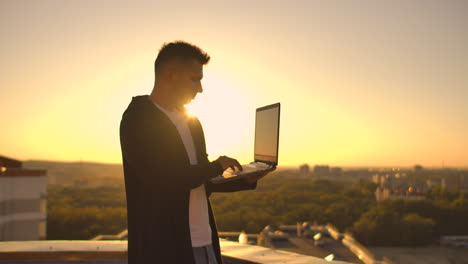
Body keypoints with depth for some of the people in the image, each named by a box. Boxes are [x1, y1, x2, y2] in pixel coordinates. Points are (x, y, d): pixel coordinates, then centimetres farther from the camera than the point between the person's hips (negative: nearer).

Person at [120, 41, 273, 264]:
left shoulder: (191, 122, 16)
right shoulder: (137, 119, -10)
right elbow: (164, 180, -19)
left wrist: (246, 180, 9)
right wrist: (216, 166, -7)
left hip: (204, 243, 8)